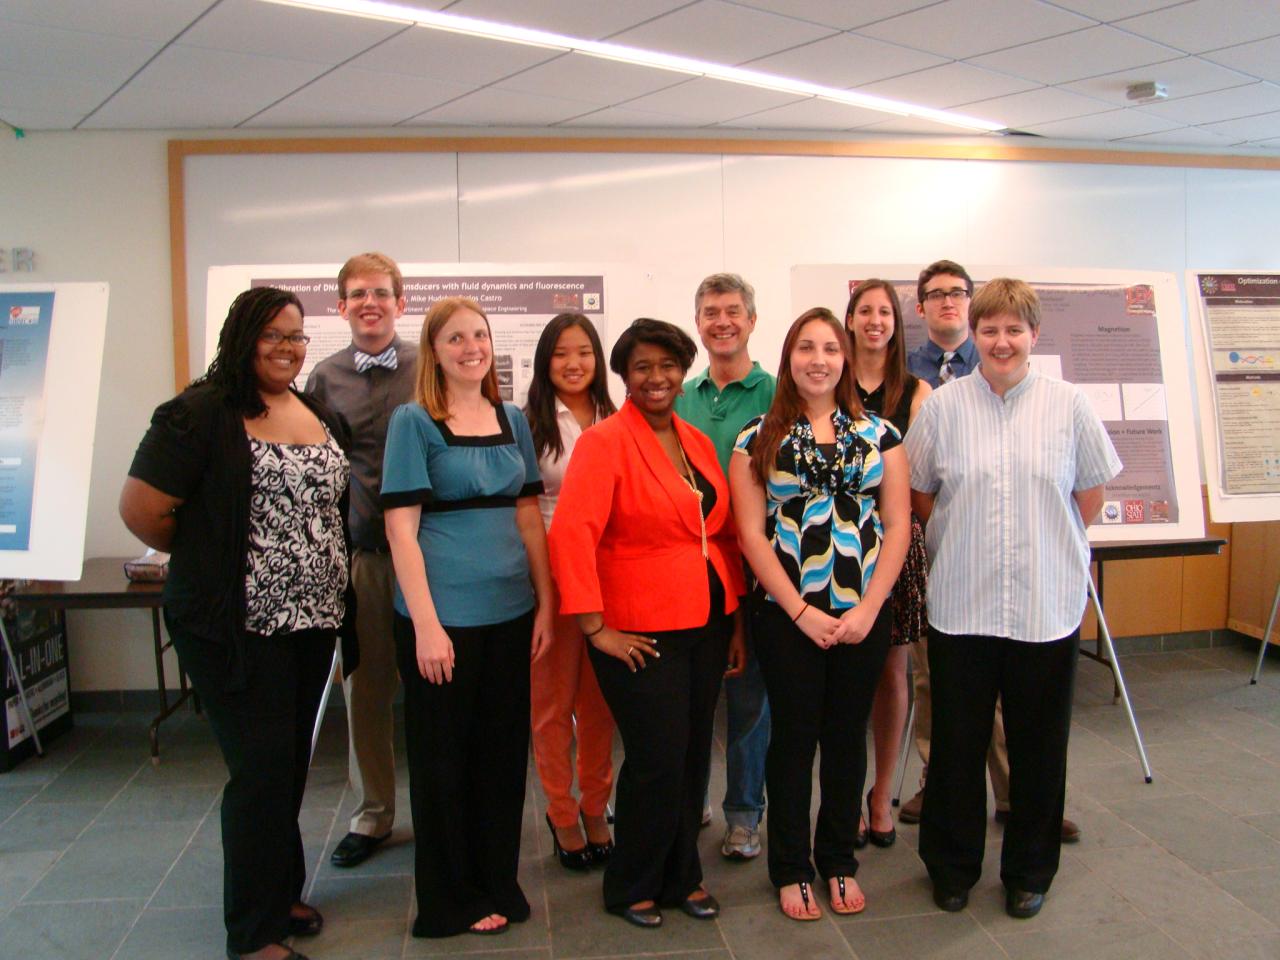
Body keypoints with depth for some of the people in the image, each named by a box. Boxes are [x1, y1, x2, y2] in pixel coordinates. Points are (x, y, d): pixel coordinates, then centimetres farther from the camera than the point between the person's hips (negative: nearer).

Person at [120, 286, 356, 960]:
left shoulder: (322, 417, 11)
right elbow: (141, 508, -13)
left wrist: (315, 564, 10)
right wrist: (208, 561, -1)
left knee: (290, 766, 16)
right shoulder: (202, 414, -11)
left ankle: (280, 897, 34)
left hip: (314, 621, 7)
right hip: (238, 627, -6)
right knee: (262, 772, -1)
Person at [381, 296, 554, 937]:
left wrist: (544, 603, 7)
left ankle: (499, 883, 32)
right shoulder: (414, 421, -5)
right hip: (442, 617, -5)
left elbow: (528, 515, 11)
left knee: (504, 752, 14)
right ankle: (451, 900, 26)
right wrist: (425, 625, -15)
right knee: (444, 758, 9)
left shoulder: (512, 419, 9)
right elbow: (400, 527, -10)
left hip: (510, 613, 5)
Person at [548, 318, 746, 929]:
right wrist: (594, 626, -21)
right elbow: (571, 532, -20)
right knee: (657, 763, -1)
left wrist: (736, 618, 11)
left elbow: (725, 534, 15)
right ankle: (631, 889, 23)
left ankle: (681, 877, 34)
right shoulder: (604, 441, -10)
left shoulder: (697, 442, 11)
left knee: (693, 758, 14)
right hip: (639, 635, -6)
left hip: (706, 626, 7)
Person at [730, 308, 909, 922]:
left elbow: (898, 524, 2)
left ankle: (839, 860, 31)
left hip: (864, 614, 2)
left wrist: (868, 607, -8)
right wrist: (800, 611, -11)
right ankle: (791, 869, 24)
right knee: (794, 738, 7)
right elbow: (752, 534, -5)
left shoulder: (878, 433, 6)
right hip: (786, 614, -2)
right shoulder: (759, 440, 0)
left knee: (847, 737, 13)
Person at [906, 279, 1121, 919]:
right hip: (960, 605, 0)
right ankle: (952, 867, 30)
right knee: (957, 745, 10)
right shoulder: (942, 406, -1)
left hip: (1047, 605, 0)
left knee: (1039, 747, 12)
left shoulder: (1068, 405, -1)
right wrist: (961, 541, 6)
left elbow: (1092, 492, 9)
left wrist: (1049, 545, 9)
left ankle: (1029, 872, 32)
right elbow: (919, 494, 8)